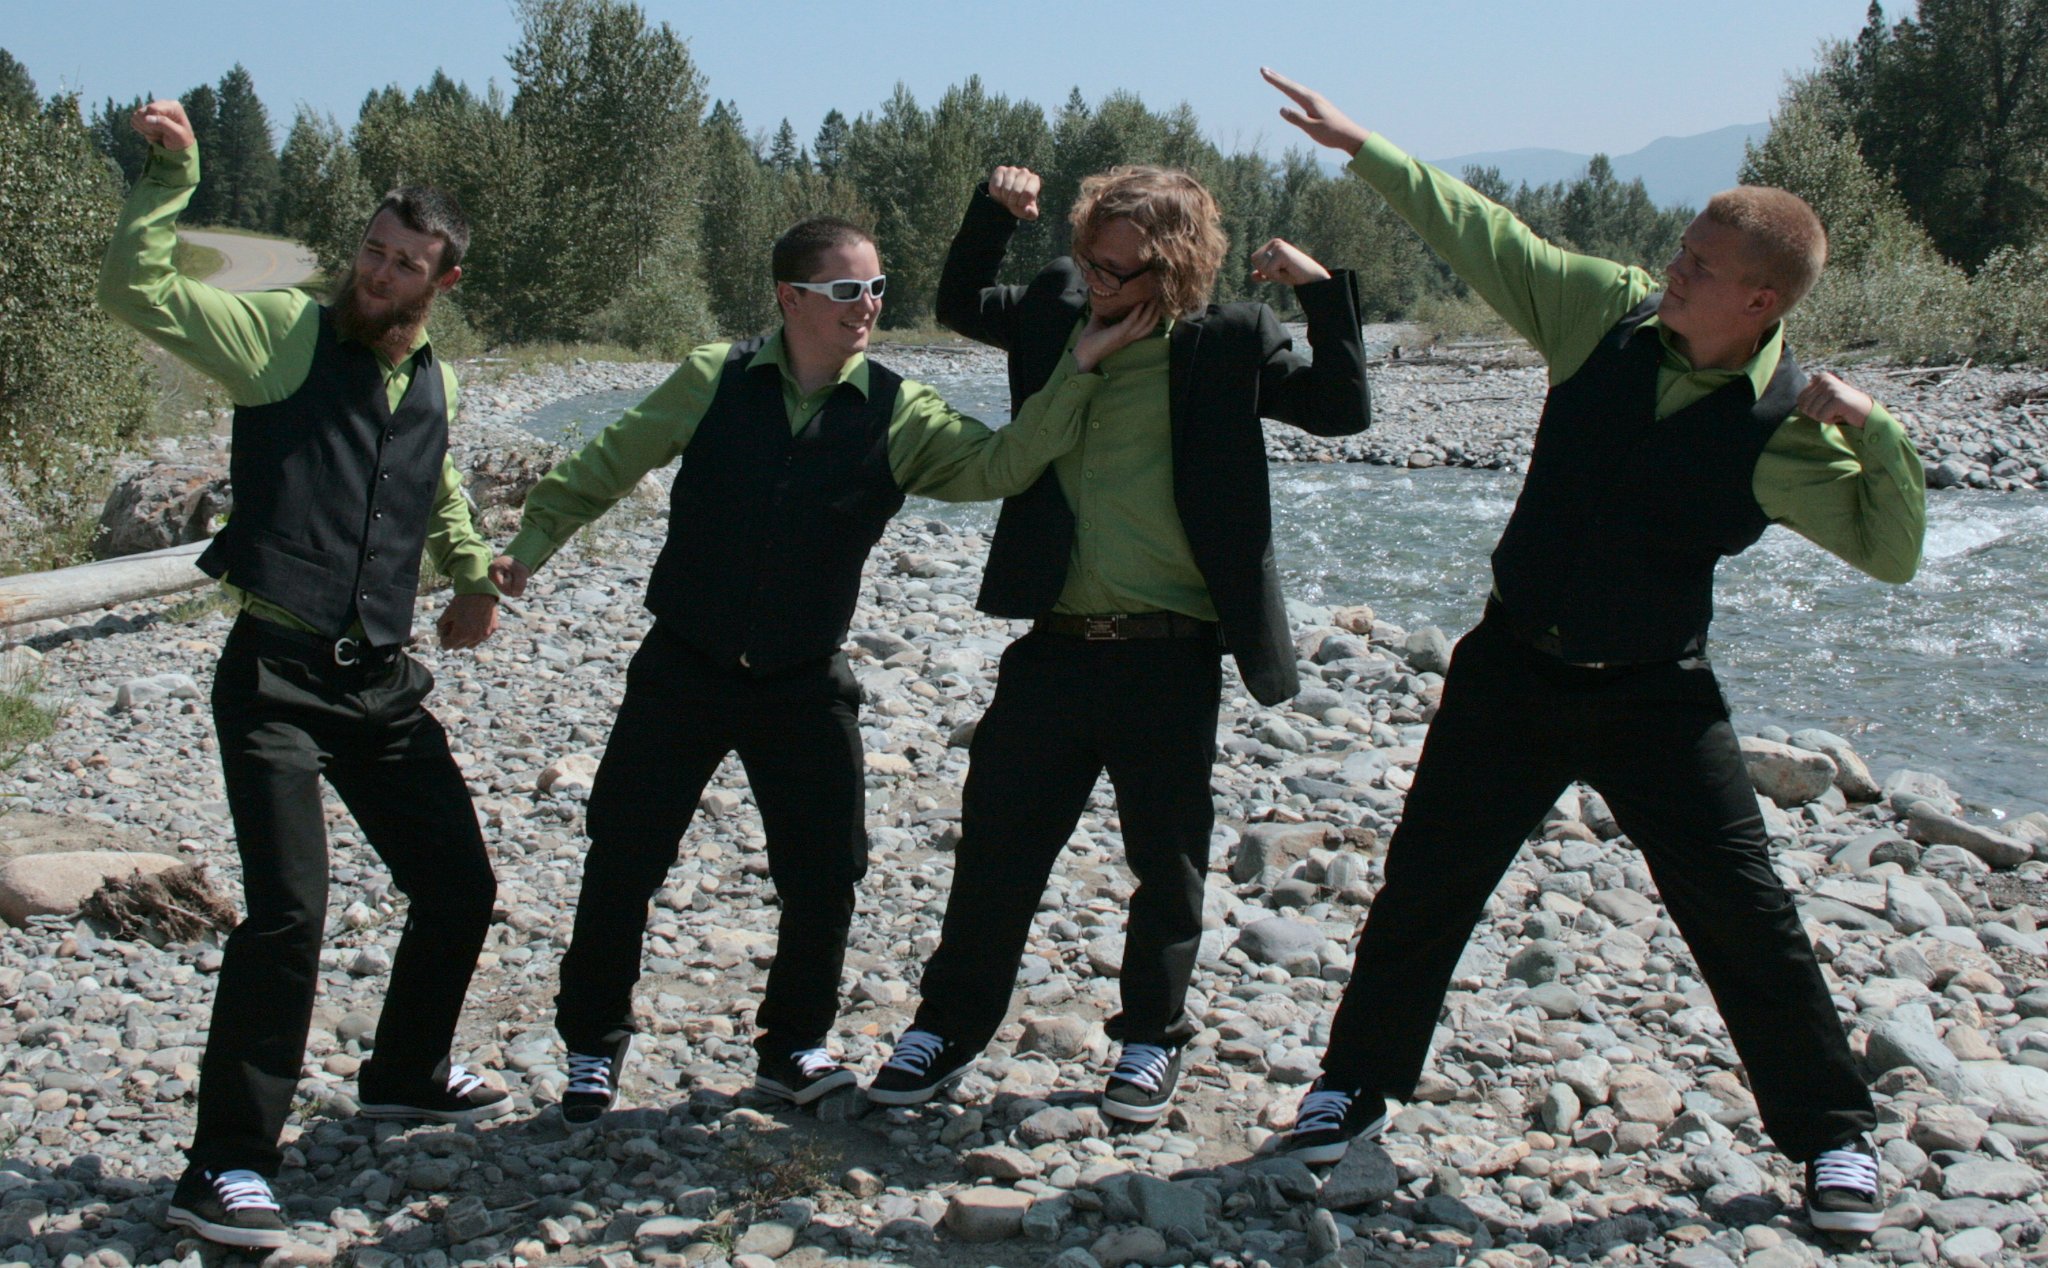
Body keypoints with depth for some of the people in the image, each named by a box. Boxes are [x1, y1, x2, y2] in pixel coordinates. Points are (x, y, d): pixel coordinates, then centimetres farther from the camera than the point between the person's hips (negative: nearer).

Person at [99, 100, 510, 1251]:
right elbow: (136, 291, -16)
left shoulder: (436, 384, 13)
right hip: (277, 680, -6)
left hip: (384, 682, 7)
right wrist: (171, 176, -23)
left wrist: (474, 575, 24)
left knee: (460, 888, 12)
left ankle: (407, 1073, 37)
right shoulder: (287, 334, -4)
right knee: (290, 910, -17)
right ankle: (226, 1165, -4)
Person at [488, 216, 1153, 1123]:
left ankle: (792, 1047, 24)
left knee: (826, 874, 1)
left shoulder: (899, 415, -5)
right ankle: (594, 1044, 25)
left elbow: (1001, 464, -16)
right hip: (682, 671, -1)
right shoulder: (714, 380, -6)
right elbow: (607, 465, 4)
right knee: (623, 859, 4)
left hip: (804, 683, 1)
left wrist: (1077, 370, -25)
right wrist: (530, 546, 3)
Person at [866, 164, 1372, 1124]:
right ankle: (949, 1028, 24)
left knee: (1167, 857, 9)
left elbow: (1344, 410, -7)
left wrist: (1322, 290, -17)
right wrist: (993, 210, 4)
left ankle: (1152, 1039, 28)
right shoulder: (1059, 310, 5)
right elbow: (960, 306, 20)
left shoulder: (1227, 343, -5)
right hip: (1058, 640, 3)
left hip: (1169, 655, -3)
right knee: (997, 839, 8)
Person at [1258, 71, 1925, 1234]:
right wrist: (1364, 148, 4)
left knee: (1744, 914, -2)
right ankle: (1359, 1083, 28)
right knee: (1425, 885, 8)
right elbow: (1480, 233, 2)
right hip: (1513, 669, 3)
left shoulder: (1784, 429, -14)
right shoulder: (1609, 312, -5)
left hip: (1654, 698, -3)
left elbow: (1891, 551, -13)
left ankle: (1834, 1133, 18)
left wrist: (1875, 428, -27)